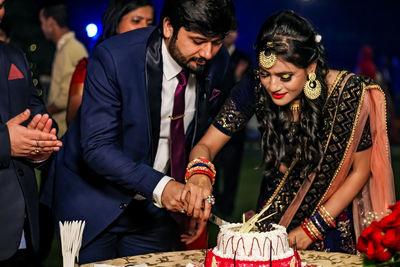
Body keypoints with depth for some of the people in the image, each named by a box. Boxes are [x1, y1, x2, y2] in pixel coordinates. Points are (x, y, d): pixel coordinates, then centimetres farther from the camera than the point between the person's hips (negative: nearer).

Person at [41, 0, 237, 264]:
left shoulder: (218, 61, -8)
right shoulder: (113, 57, -23)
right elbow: (97, 148, -25)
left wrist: (202, 180, -10)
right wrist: (159, 186, -35)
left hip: (156, 207, 4)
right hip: (95, 203, -4)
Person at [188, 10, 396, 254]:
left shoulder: (350, 93, -25)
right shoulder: (255, 91, -19)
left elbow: (360, 170, -14)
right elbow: (206, 146, -12)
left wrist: (313, 227, -15)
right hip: (274, 214, 2)